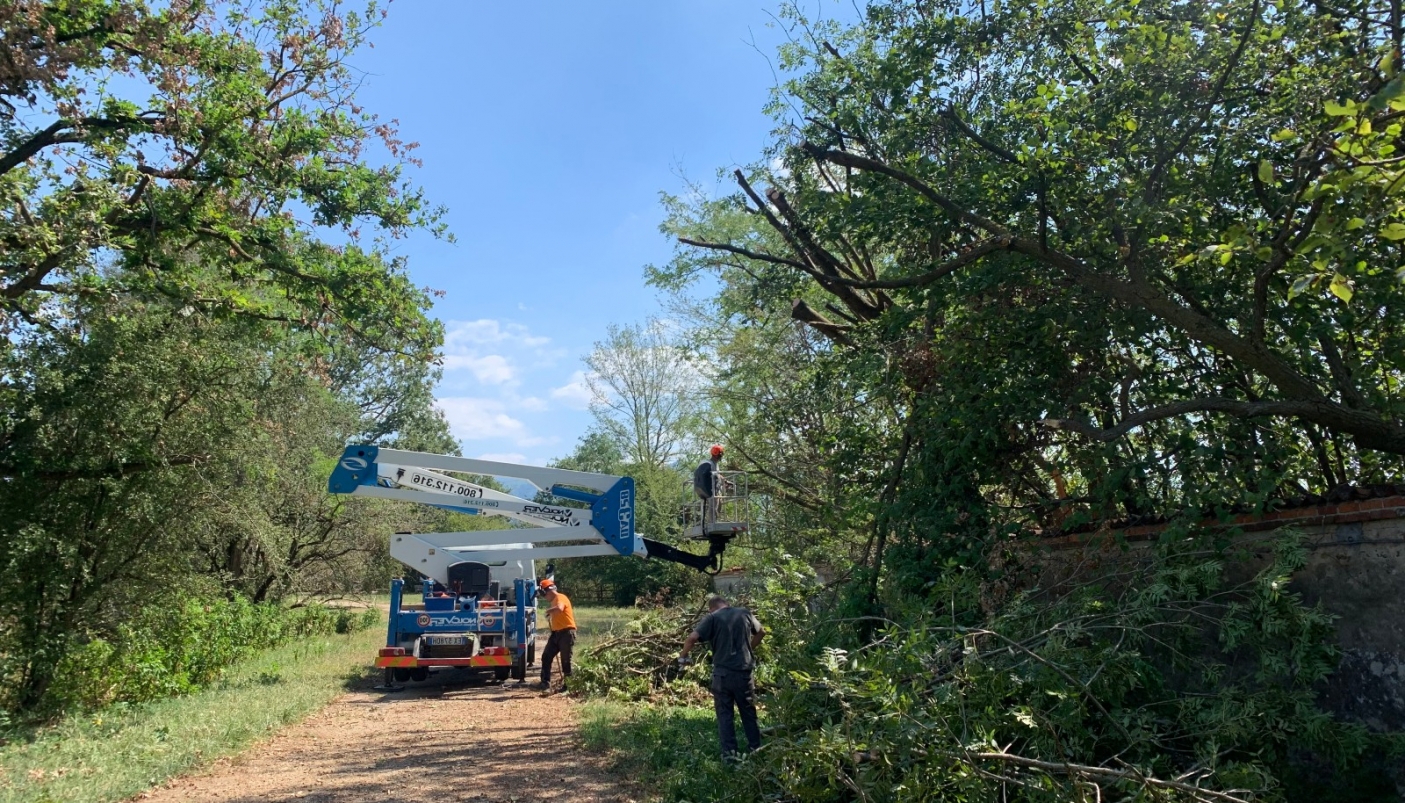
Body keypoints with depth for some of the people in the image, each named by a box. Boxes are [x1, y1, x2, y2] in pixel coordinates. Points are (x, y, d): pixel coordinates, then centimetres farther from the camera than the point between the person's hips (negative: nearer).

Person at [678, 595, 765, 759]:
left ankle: (729, 753, 7)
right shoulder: (745, 614, 6)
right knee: (749, 712, 17)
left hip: (722, 673, -3)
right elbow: (761, 632, 22)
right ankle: (755, 748, 25)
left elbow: (692, 638, -16)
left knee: (724, 714, 8)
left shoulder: (712, 618, -5)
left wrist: (683, 656, 0)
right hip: (744, 672, 3)